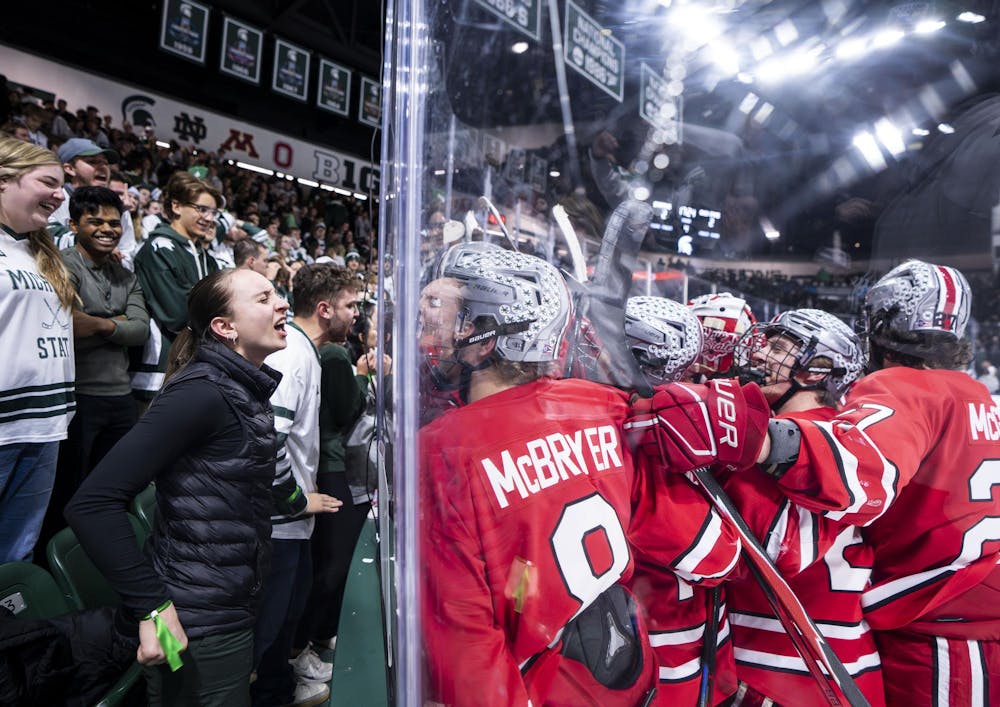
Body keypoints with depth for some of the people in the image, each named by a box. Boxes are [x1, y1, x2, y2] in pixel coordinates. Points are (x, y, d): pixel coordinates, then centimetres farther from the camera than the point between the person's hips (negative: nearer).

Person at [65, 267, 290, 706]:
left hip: (230, 616, 9)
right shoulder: (201, 392, -21)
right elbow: (92, 504, -26)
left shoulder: (244, 391, 6)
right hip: (193, 632, -8)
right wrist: (151, 606, -24)